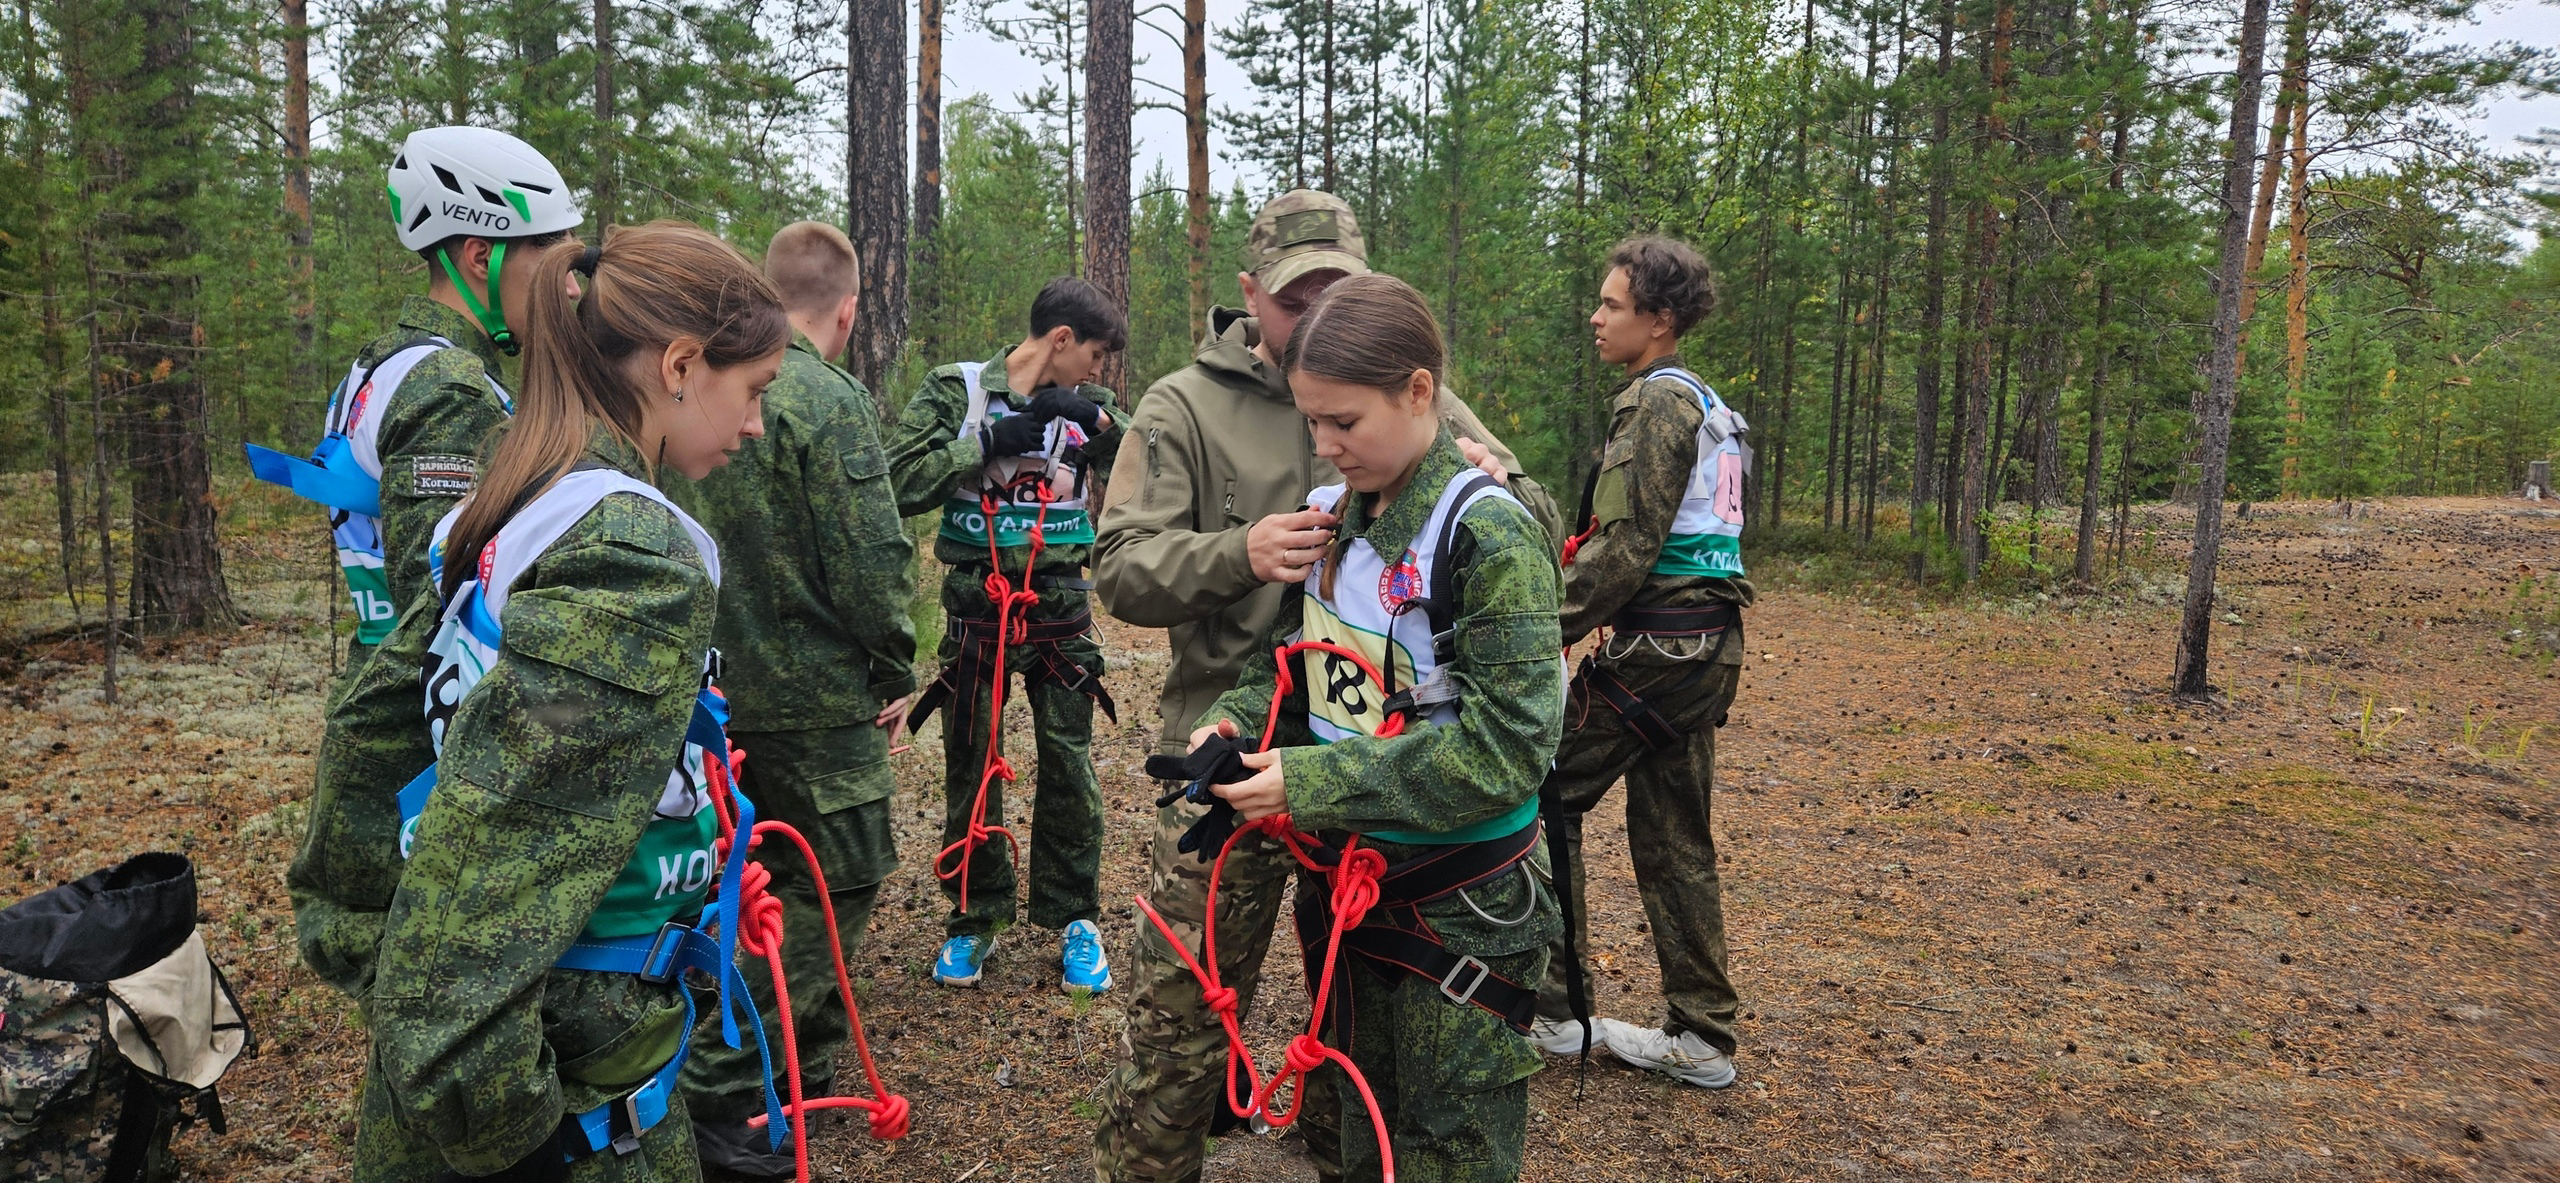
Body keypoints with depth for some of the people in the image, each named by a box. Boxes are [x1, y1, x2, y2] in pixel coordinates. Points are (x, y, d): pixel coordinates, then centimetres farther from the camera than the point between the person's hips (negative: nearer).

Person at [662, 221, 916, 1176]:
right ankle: (719, 1088, 5)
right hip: (817, 694, -8)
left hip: (724, 689, 8)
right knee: (837, 886, 4)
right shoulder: (830, 400, -17)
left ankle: (808, 1062, 34)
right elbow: (871, 562, -20)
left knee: (795, 876, 21)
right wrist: (894, 676, -6)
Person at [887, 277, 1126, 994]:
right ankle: (975, 917, 22)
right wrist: (989, 441, -16)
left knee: (1069, 761, 4)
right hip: (976, 602, -1)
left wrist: (1101, 421, -11)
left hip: (1062, 603, 2)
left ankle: (1073, 919, 19)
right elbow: (902, 483, -11)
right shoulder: (957, 391, -2)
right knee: (971, 761, 7)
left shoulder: (1083, 405, 6)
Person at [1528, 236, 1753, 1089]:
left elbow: (1622, 547, -20)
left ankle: (1550, 1006, 8)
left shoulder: (1656, 403, -12)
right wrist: (1592, 613, 24)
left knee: (1546, 796, 1)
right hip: (1707, 647, 10)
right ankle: (1701, 1037, 20)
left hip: (1654, 648, -10)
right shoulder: (1709, 407, 18)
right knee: (1672, 836, 14)